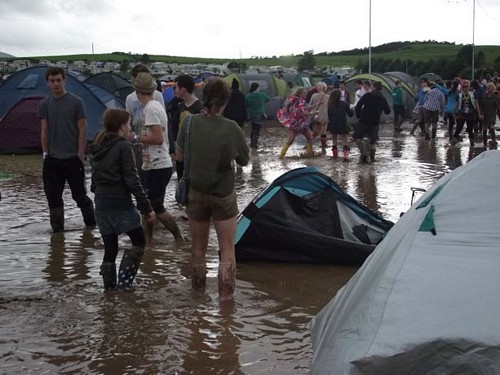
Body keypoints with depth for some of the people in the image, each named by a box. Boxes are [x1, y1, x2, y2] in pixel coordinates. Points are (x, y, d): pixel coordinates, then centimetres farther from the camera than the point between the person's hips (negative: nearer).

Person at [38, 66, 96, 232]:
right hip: (52, 160, 3)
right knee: (53, 196, 5)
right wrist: (45, 153, 2)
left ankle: (91, 225, 18)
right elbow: (44, 131, 8)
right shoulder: (45, 104, 6)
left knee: (79, 194, 1)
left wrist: (80, 155, -8)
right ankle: (57, 229, 15)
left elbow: (82, 130, -4)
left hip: (73, 158, -3)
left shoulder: (76, 102, -3)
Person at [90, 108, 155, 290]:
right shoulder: (124, 146, -9)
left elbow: (94, 179, 16)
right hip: (121, 203, -7)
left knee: (110, 248, 11)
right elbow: (132, 180, -14)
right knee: (139, 242, 6)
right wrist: (146, 207, -13)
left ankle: (109, 288, 12)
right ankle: (124, 282, -5)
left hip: (101, 202, 7)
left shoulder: (98, 147, 13)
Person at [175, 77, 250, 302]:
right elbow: (244, 161, -4)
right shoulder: (230, 128, -15)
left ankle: (198, 291, 29)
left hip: (195, 193, 3)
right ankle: (226, 296, 5)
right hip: (223, 195, -3)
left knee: (198, 247, 17)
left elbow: (179, 156, 0)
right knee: (227, 250, 7)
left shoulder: (189, 123, -9)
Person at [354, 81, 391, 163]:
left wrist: (358, 115, 5)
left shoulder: (367, 95, -5)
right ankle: (372, 157, 17)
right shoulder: (383, 99, 4)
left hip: (363, 121, -3)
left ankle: (364, 154, -11)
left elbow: (358, 106, -9)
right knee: (373, 140, 19)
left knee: (358, 138, 7)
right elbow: (387, 111, 13)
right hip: (375, 123, 3)